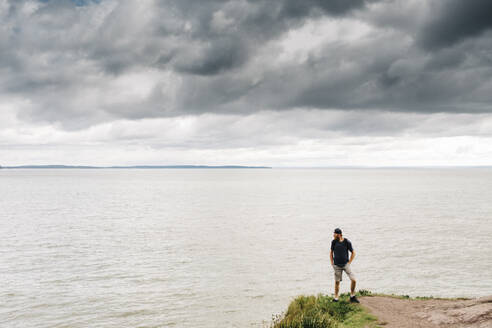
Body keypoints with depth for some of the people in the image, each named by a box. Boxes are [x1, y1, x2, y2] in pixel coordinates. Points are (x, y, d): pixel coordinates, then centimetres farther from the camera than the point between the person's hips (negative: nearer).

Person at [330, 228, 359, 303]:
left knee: (353, 280, -10)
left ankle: (352, 297, 7)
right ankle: (335, 298, 19)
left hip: (346, 265, -1)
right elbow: (331, 252, 12)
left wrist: (349, 263, -3)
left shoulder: (347, 242, -9)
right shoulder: (334, 242, -3)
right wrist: (332, 263, 5)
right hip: (337, 266, 1)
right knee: (337, 282, 6)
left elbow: (353, 253, 2)